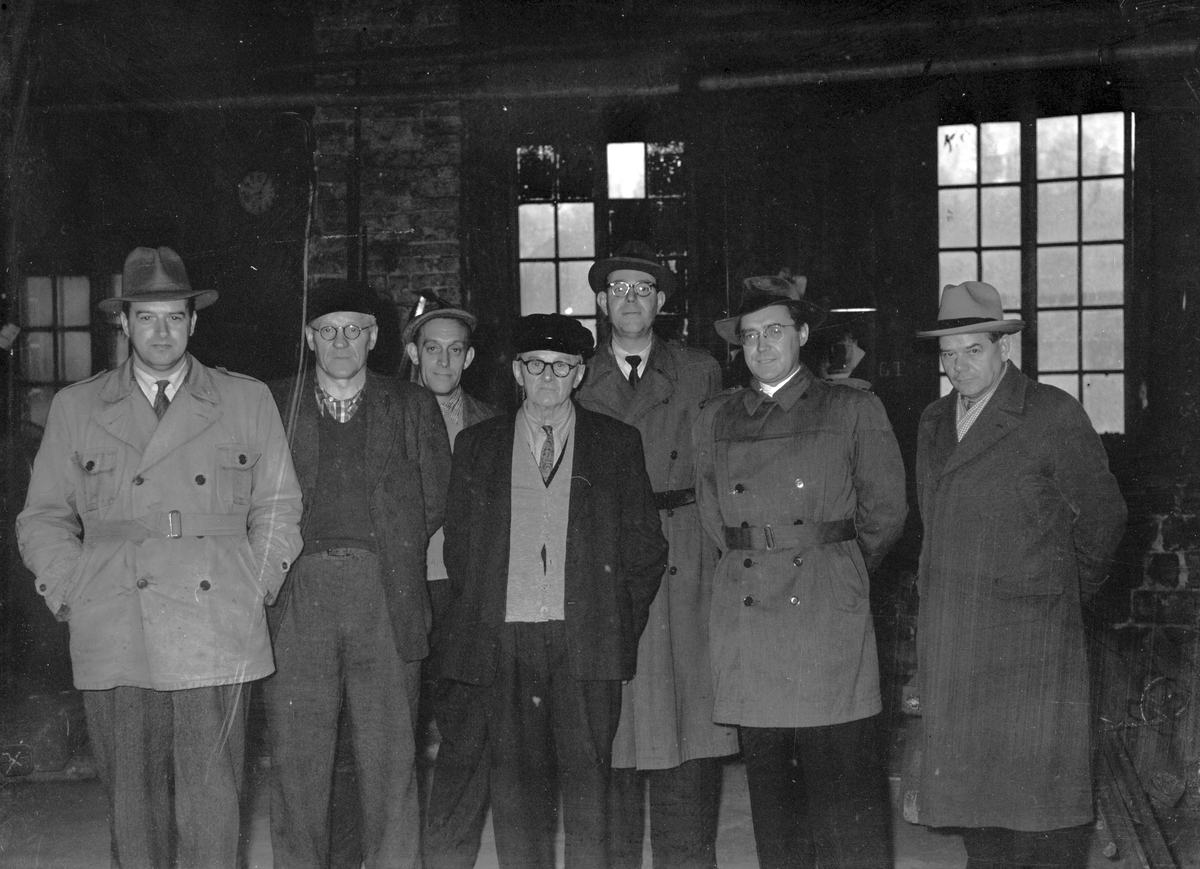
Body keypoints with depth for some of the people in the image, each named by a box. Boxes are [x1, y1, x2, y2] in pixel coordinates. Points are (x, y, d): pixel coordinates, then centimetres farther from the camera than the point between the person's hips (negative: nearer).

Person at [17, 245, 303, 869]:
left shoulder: (247, 401, 11)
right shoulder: (75, 408, 13)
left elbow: (278, 509, 13)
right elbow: (44, 519, 14)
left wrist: (253, 594, 2)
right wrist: (75, 598, 2)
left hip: (216, 640, -1)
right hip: (113, 647, 1)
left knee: (212, 810, -2)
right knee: (132, 810, 5)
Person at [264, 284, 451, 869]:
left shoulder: (412, 407, 13)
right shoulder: (272, 405, 12)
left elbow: (437, 501, 12)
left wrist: (392, 553, 6)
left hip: (386, 597, 0)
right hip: (298, 595, 0)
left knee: (391, 760, -1)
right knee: (295, 760, 1)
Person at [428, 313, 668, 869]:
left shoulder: (617, 443, 8)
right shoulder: (477, 445, 12)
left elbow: (646, 549, 9)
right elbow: (457, 547, 13)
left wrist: (619, 625, 3)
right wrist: (477, 623, 7)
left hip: (586, 640, -1)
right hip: (505, 640, 1)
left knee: (586, 780, -1)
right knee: (515, 784, 2)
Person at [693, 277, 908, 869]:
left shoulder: (853, 411, 4)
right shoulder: (714, 421, 13)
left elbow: (885, 512, 8)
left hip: (828, 616, -3)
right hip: (745, 616, 3)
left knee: (843, 778, -4)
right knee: (767, 780, 6)